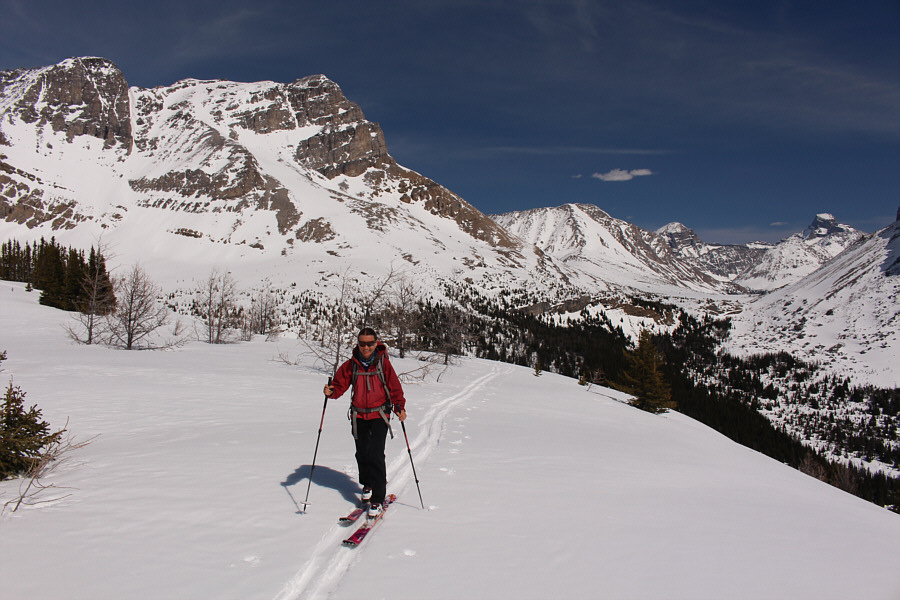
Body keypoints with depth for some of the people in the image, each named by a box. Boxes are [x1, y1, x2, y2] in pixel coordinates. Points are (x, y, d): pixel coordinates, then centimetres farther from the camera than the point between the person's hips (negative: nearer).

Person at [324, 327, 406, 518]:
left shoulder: (383, 363, -7)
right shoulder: (351, 365, -1)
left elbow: (395, 387, -4)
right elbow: (340, 384, 4)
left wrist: (399, 407, -17)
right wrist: (331, 392, -18)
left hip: (379, 415, -3)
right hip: (359, 415, 3)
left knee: (376, 455, -13)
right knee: (362, 454, 15)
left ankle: (377, 499, -4)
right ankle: (367, 484, 44)